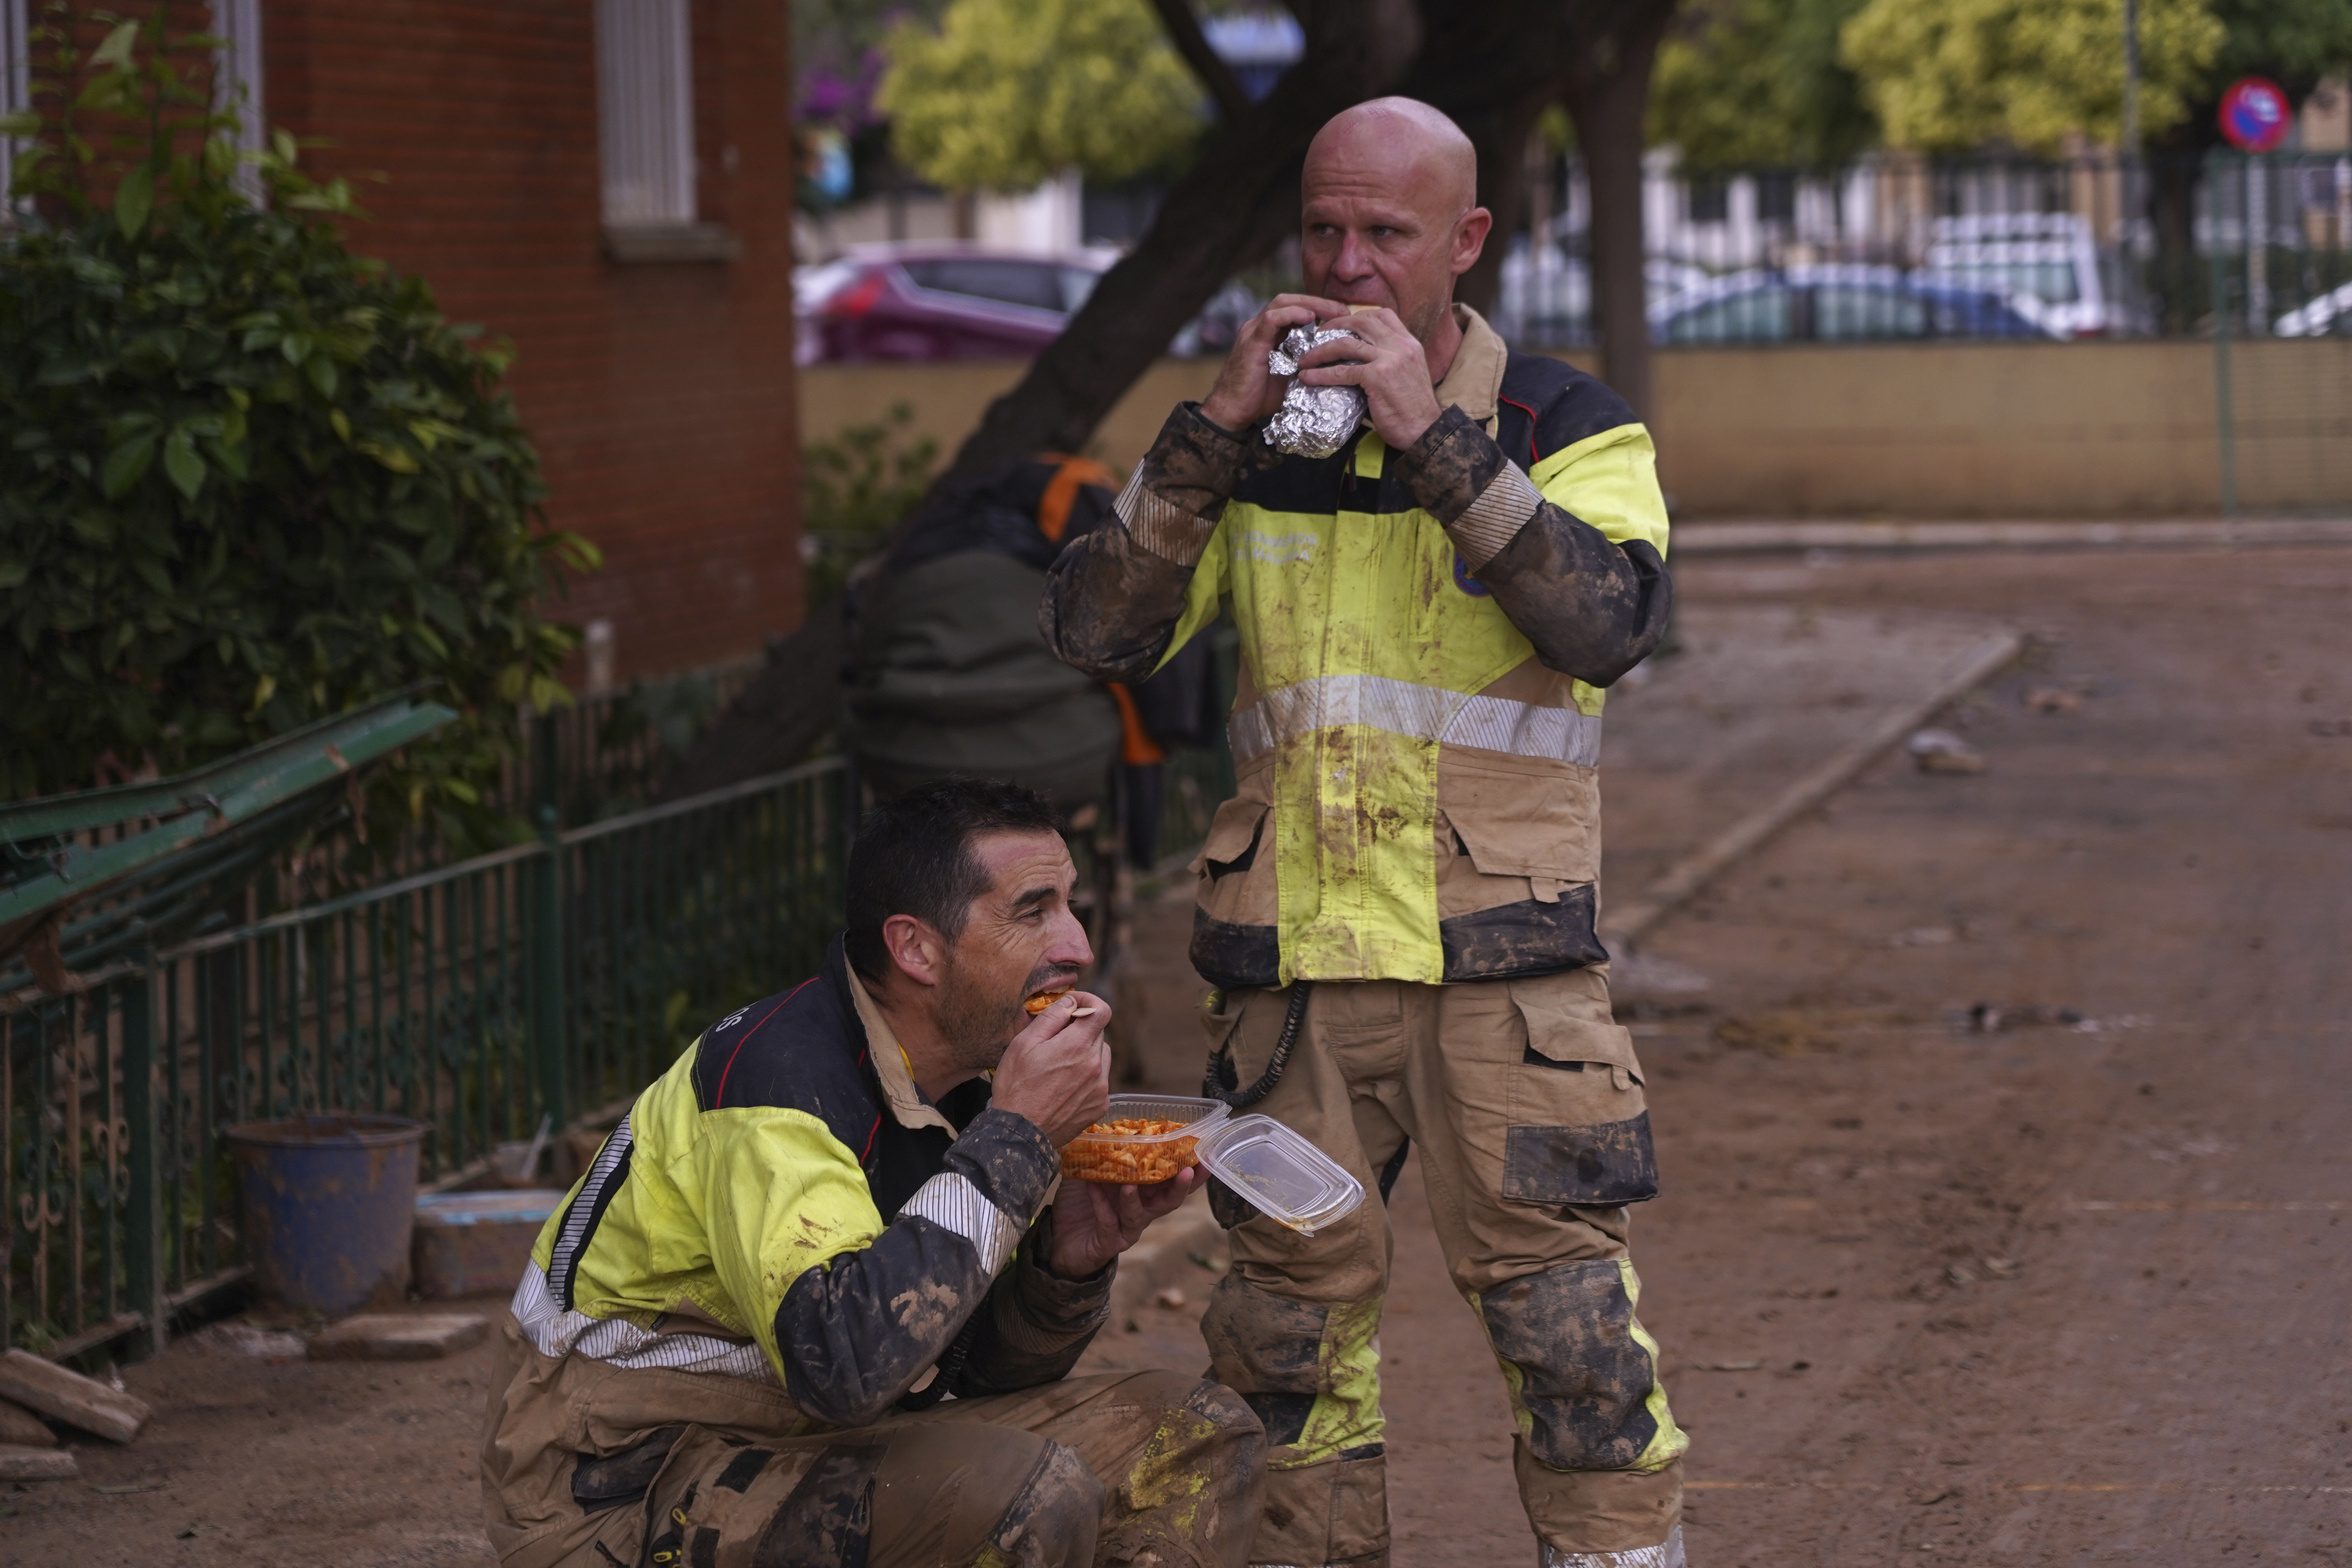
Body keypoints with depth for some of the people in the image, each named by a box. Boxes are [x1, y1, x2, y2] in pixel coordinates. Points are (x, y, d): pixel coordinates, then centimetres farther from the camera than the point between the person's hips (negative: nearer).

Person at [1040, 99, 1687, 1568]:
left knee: (1568, 1323, -8)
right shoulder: (1255, 443, 9)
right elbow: (1097, 634, -2)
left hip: (1502, 956, -3)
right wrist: (1217, 429, -11)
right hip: (1293, 954, 3)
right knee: (1293, 1331, 9)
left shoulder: (1565, 426, 1)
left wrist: (1436, 436, -22)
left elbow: (1612, 622, -18)